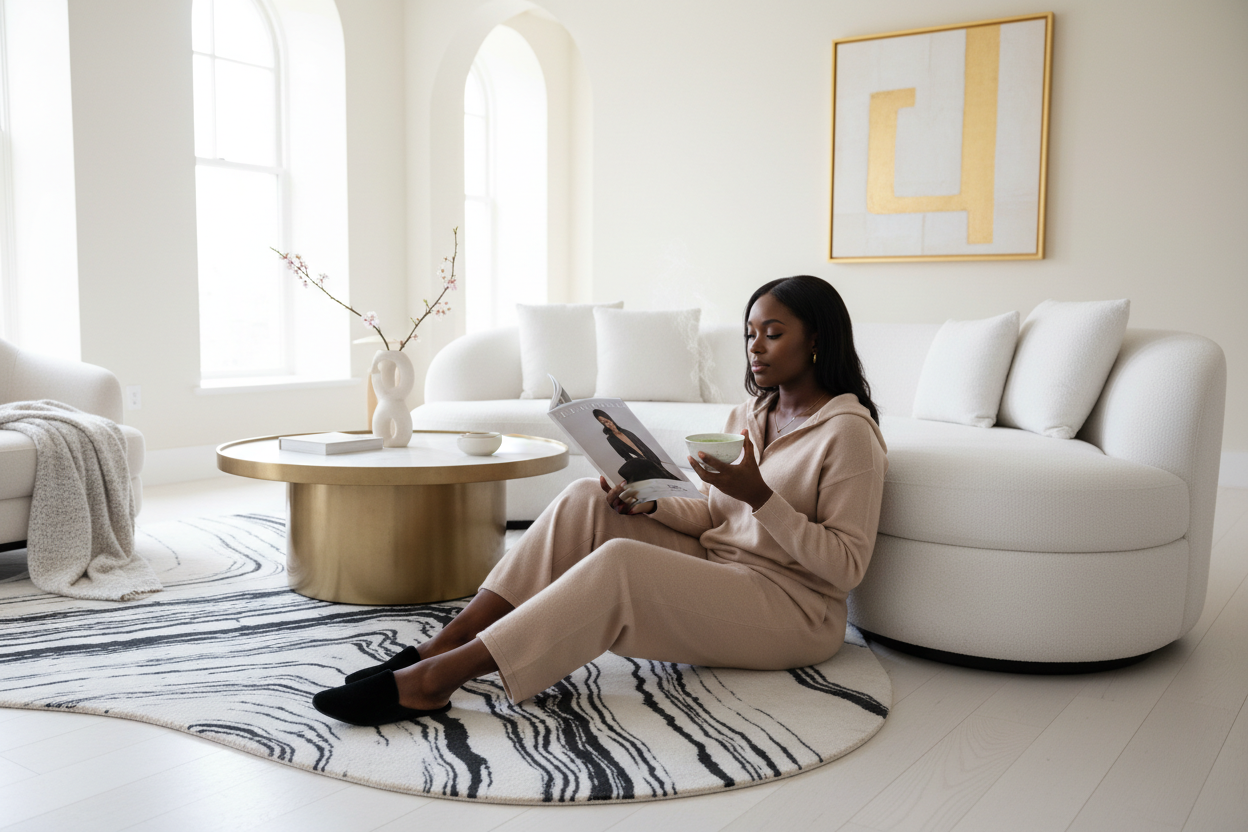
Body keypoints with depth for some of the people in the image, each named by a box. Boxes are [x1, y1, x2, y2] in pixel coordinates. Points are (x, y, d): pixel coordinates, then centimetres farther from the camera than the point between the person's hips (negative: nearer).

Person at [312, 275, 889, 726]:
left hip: (793, 611, -7)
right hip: (715, 567, 7)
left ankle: (432, 680, -33)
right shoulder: (747, 415, 14)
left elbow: (848, 565, -15)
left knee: (618, 563, -32)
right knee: (586, 501, -13)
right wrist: (647, 504, -5)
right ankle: (442, 645, -20)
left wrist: (759, 496, -25)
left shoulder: (849, 431, -11)